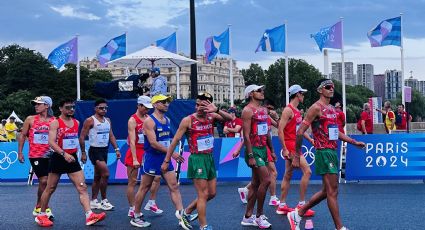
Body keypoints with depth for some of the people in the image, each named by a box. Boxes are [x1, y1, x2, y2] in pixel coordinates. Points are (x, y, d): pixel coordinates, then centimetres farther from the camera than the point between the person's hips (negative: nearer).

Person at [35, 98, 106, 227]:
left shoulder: (76, 123, 9)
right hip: (58, 158, -5)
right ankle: (41, 215, 22)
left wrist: (82, 153, 19)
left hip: (72, 159, 5)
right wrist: (64, 154, -33)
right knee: (50, 189, 7)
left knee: (82, 188, -7)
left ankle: (89, 216, -13)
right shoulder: (55, 123, -10)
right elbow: (51, 142, -21)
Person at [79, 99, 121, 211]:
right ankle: (104, 200, -6)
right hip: (95, 150, -7)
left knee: (97, 177, 12)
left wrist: (116, 149, 6)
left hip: (104, 150, 7)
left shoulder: (108, 120, 11)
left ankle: (93, 201, 20)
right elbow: (82, 137, -10)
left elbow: (111, 135, 16)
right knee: (105, 173, -17)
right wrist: (83, 152, -12)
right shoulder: (90, 121, -10)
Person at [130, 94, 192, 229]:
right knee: (144, 188, 5)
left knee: (174, 186, -3)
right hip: (152, 158, -7)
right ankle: (136, 217, 17)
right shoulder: (149, 121, -15)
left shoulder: (167, 120, 10)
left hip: (165, 158, 7)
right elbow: (153, 143, -23)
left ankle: (181, 214, -6)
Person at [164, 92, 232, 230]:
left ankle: (188, 211, 31)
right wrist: (166, 161, -8)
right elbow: (175, 141, -8)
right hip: (197, 159, -6)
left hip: (210, 158, 6)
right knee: (203, 194, -5)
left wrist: (216, 110, -26)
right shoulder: (188, 120, -11)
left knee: (212, 193, 14)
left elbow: (230, 118, -10)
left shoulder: (211, 117, 2)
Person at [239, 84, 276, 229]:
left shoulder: (264, 110, 14)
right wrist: (250, 156, -22)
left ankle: (248, 217, 16)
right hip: (254, 150, -9)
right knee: (266, 180, -14)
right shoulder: (248, 110, -12)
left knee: (255, 183, 10)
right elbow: (246, 135, -17)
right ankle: (259, 216, -2)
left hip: (263, 149, 9)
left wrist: (271, 150, 16)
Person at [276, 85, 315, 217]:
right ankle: (301, 205, -9)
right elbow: (280, 130, -19)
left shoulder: (297, 111, 16)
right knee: (307, 171, -13)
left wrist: (310, 139, 10)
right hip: (290, 146, -10)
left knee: (288, 175, 12)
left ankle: (282, 206, 17)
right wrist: (284, 149, -21)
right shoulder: (288, 110, -14)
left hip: (295, 145, 10)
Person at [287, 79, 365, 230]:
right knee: (333, 191, -6)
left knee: (327, 191, 14)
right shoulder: (317, 107, -11)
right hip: (324, 153, -9)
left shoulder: (332, 109, 16)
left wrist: (354, 142, 19)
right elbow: (300, 132, -14)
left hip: (333, 152, 9)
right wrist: (297, 156, -15)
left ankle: (298, 214, 24)